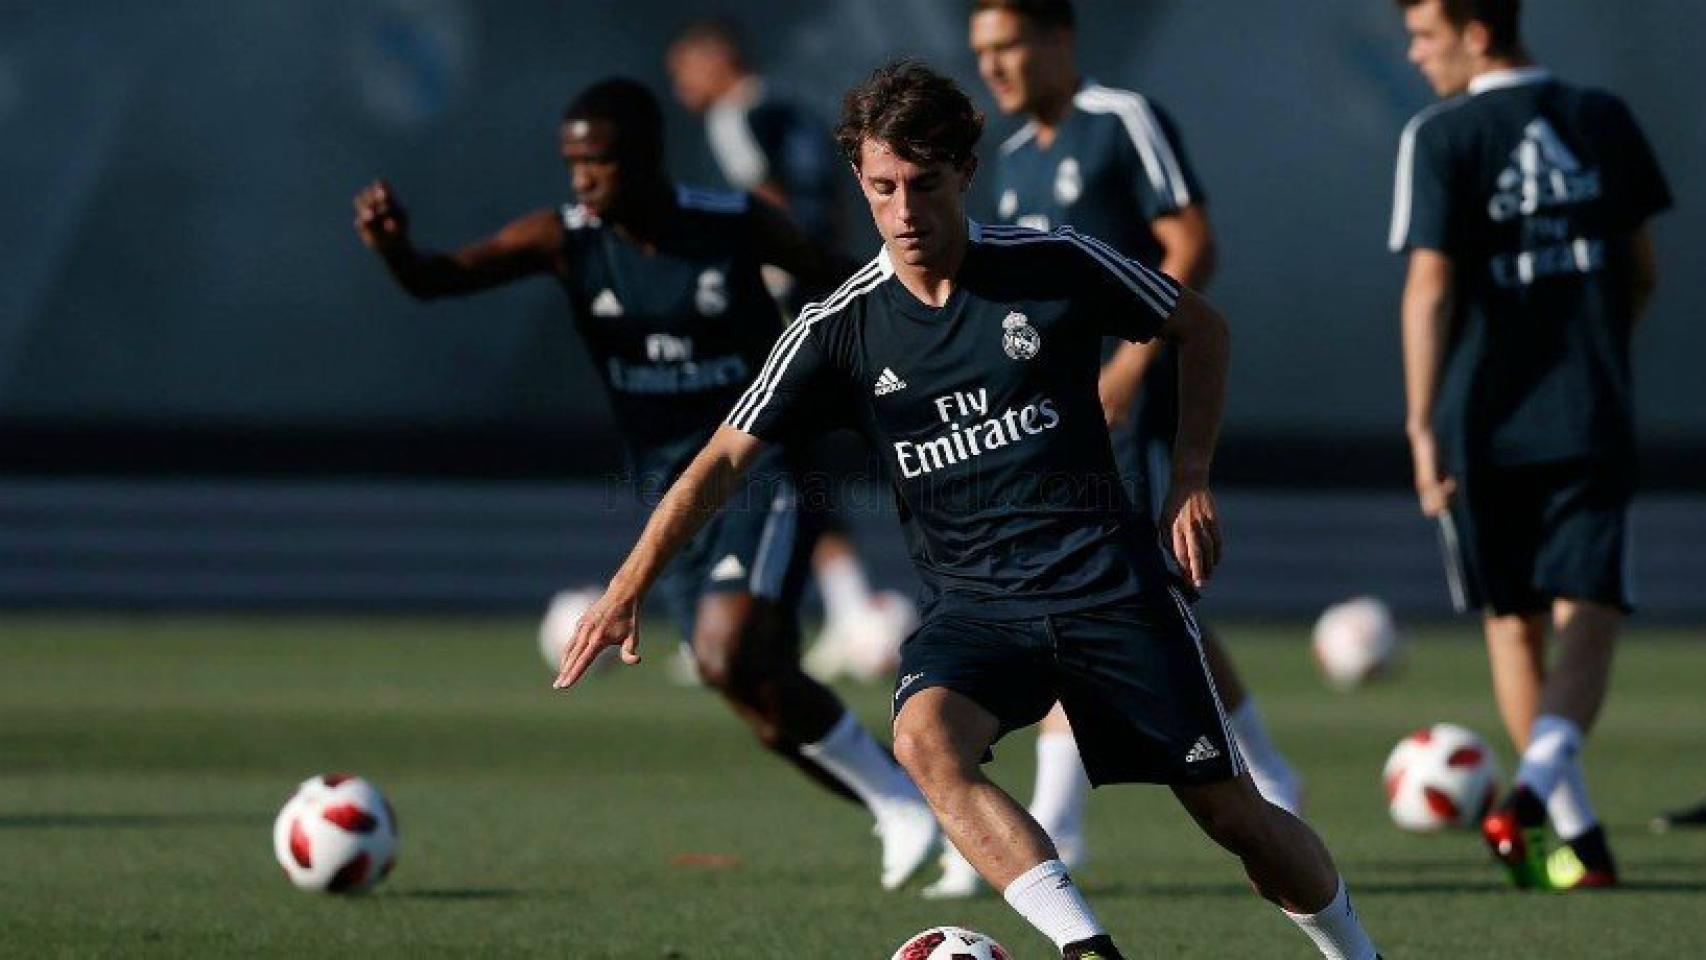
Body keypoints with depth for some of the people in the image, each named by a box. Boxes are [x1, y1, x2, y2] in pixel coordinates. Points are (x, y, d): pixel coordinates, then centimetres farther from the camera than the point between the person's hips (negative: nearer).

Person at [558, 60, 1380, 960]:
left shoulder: (1056, 266, -5)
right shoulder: (840, 329, -3)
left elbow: (1200, 328, 10)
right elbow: (723, 459, -1)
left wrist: (1191, 479, 3)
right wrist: (628, 588, -11)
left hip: (1106, 581, -1)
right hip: (972, 605, 1)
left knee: (1232, 813, 1)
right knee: (925, 739, -32)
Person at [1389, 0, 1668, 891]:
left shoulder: (1441, 138, -6)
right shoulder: (1604, 121, 6)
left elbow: (1430, 286, -13)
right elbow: (1642, 273, 12)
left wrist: (1422, 425, -13)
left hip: (1483, 425, -2)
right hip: (1593, 422, 2)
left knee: (1514, 627, 13)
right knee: (1585, 623, -2)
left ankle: (1579, 837, 14)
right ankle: (1540, 782, -28)